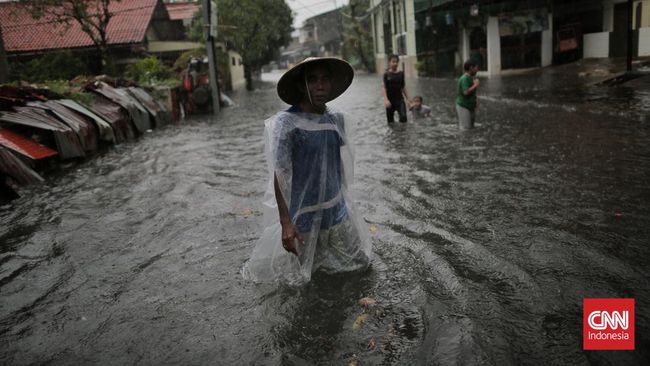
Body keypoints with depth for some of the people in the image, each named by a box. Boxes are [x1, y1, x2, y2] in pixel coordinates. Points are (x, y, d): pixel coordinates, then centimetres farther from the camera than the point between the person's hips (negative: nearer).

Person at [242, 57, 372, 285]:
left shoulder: (337, 120, 0)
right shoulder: (286, 123, -17)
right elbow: (280, 175, -18)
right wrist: (285, 222, -23)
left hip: (337, 211, 6)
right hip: (302, 216, -5)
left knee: (359, 261, 16)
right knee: (298, 277, 9)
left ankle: (318, 256, 40)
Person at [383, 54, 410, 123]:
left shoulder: (401, 74, 5)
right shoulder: (387, 74, -4)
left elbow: (403, 87, 11)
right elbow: (384, 88, -10)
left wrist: (408, 99, 10)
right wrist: (386, 100, -23)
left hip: (400, 99, 2)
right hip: (390, 100, -2)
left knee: (403, 116, -18)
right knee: (390, 119, 7)